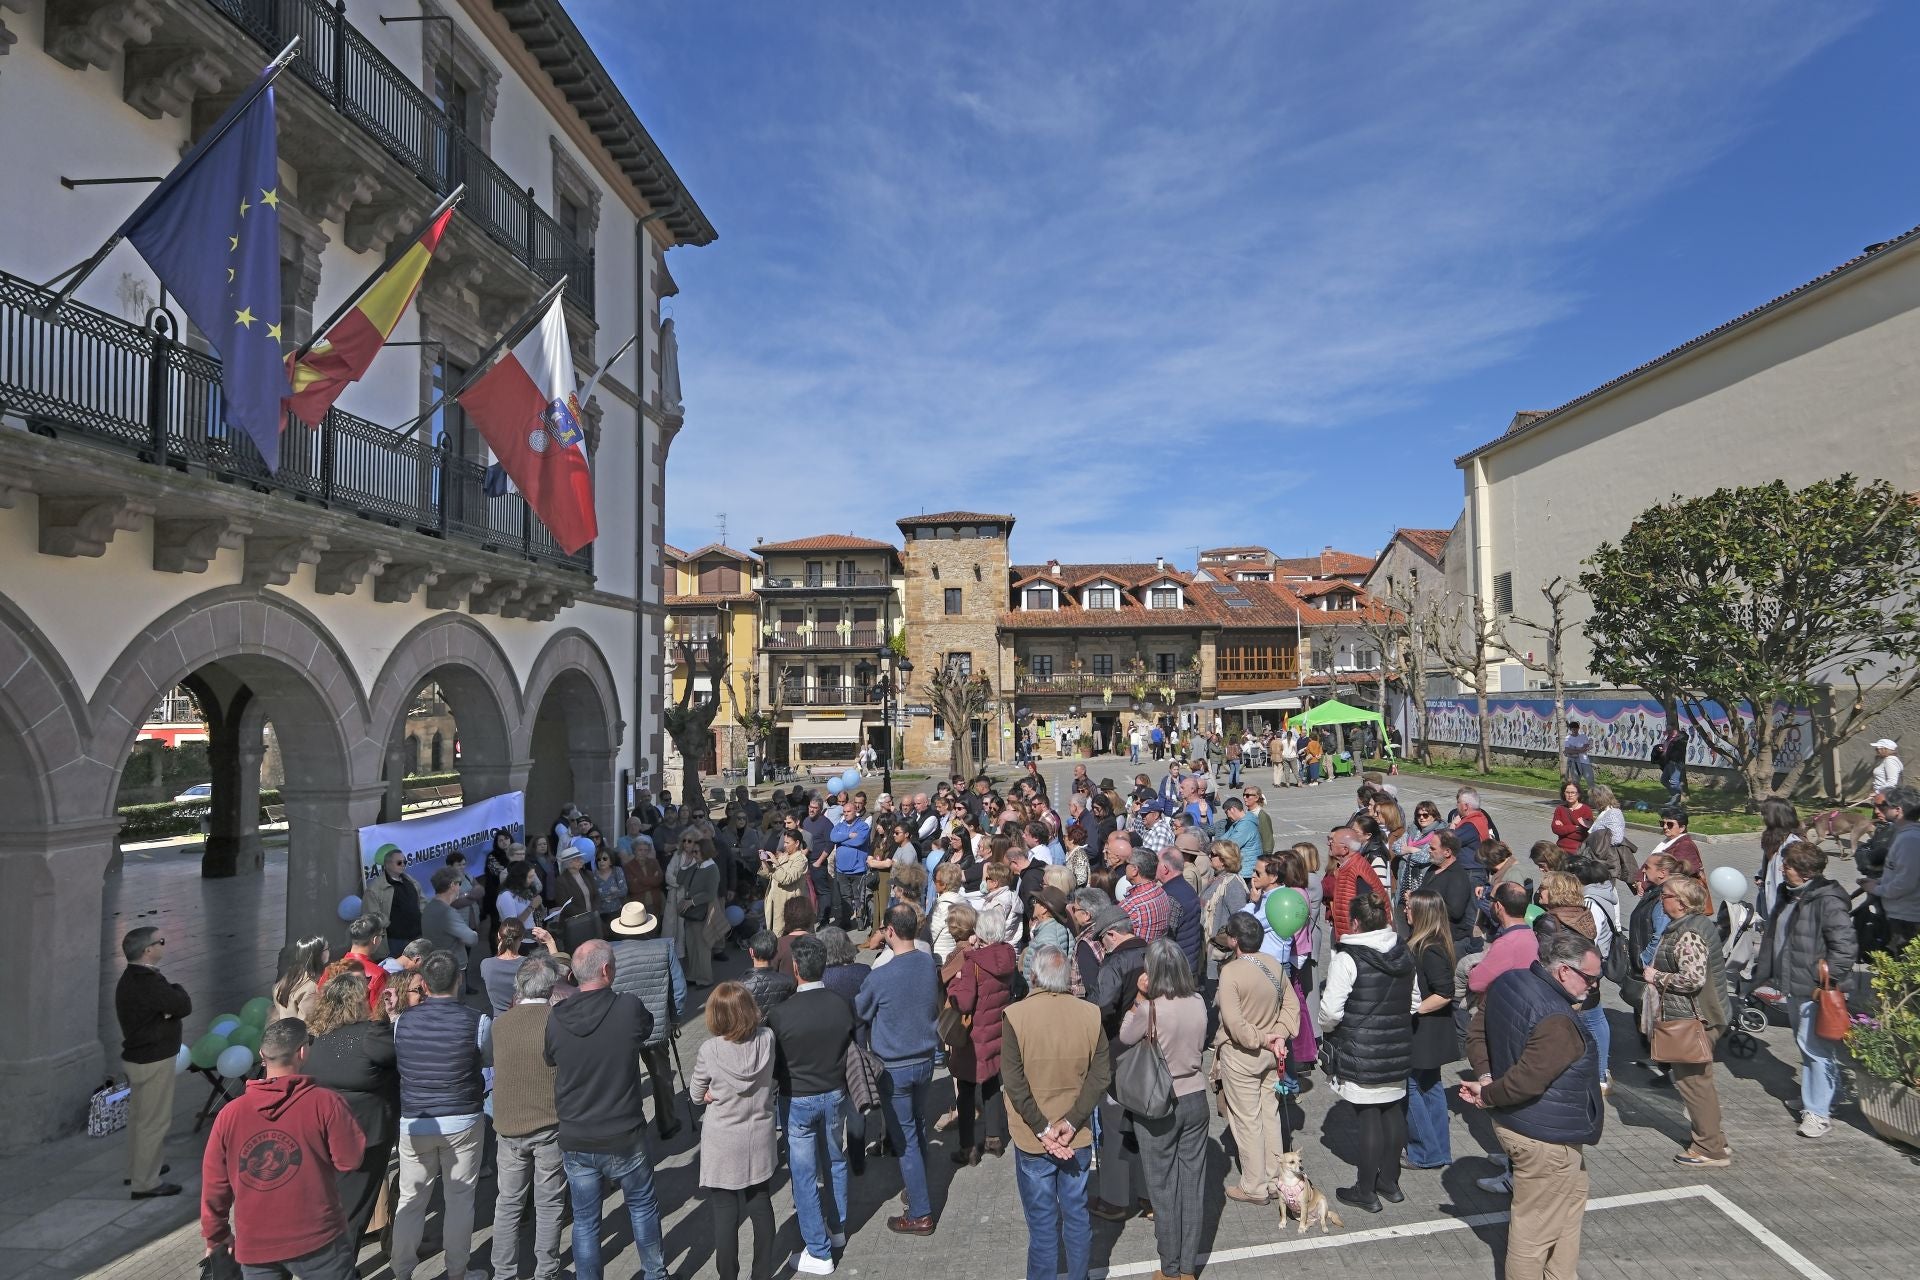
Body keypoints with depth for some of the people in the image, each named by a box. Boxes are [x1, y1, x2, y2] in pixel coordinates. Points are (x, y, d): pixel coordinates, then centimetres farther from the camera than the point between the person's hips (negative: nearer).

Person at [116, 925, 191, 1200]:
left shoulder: (131, 978, 7)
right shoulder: (149, 983, -26)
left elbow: (166, 1006, 7)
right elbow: (184, 1006, -22)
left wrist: (173, 995, -15)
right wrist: (178, 990, -4)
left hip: (137, 1057, 10)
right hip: (154, 1062, -10)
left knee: (139, 1115, 22)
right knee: (155, 1121, -1)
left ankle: (137, 1169, 36)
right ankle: (145, 1183, 7)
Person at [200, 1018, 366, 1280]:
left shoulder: (230, 1113, -5)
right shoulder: (325, 1103, -16)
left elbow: (214, 1184, 3)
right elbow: (349, 1160, -10)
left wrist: (216, 1235, 17)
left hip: (254, 1244, 3)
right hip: (318, 1239, -3)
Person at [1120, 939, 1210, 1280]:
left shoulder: (1149, 1009, -23)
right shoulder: (1198, 1005, -8)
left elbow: (1125, 1037, -4)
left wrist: (1140, 997, -6)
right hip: (1195, 1100, 4)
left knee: (1163, 1188, 11)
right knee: (1193, 1184, 14)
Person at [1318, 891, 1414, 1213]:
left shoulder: (1347, 958, -19)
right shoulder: (1404, 954, 2)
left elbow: (1331, 1010, -18)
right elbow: (1413, 1002, 13)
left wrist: (1324, 1029, 1)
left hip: (1361, 1054, -6)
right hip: (1397, 1050, 7)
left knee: (1369, 1120, 3)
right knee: (1393, 1114, 17)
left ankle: (1366, 1192, 16)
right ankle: (1389, 1182, 32)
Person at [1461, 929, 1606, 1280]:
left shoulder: (1507, 982, -1)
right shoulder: (1557, 1022, -29)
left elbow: (1477, 1034, 8)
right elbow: (1525, 1081, -29)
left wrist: (1485, 1077, -4)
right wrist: (1486, 1096, -12)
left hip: (1513, 1121, 10)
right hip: (1545, 1137, -10)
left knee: (1572, 1195, 28)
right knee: (1537, 1226, 8)